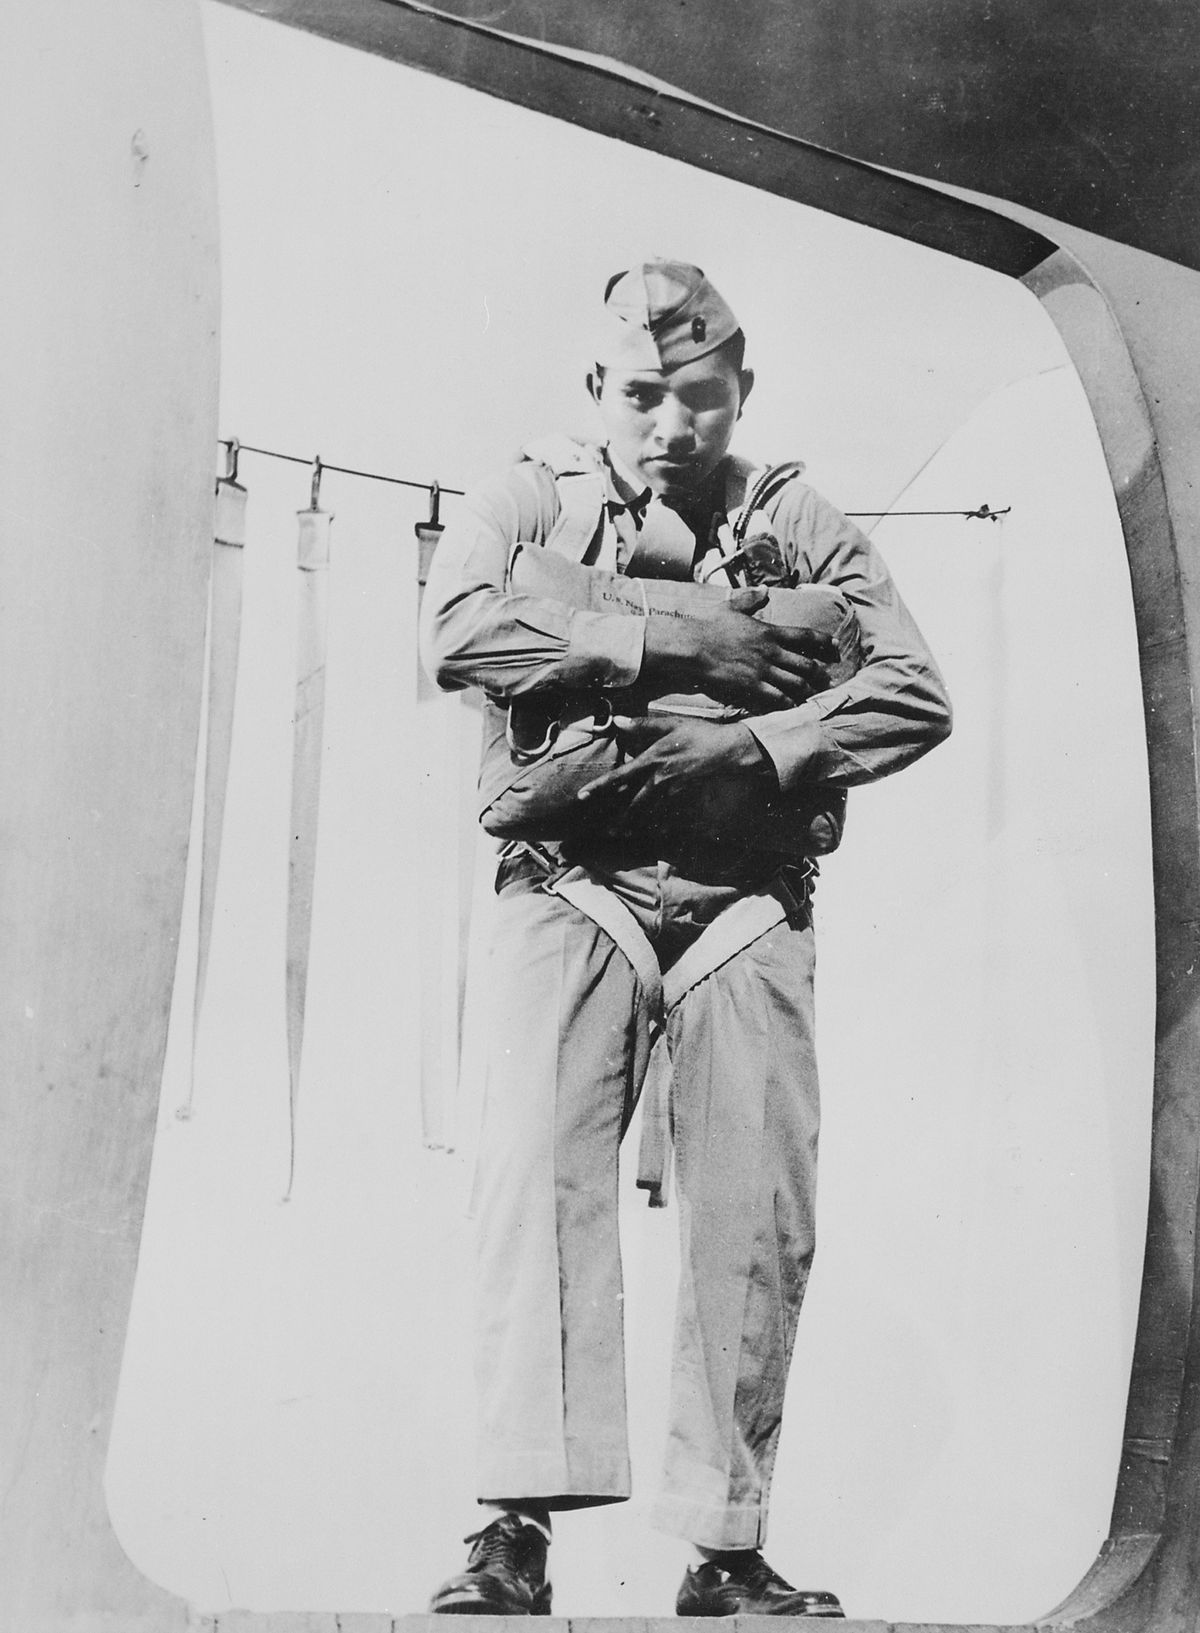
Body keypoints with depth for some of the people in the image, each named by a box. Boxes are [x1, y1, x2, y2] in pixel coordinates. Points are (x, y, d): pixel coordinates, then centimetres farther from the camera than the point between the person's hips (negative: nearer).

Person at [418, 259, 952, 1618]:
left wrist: (741, 750, -14)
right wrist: (673, 642, -14)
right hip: (574, 883, -1)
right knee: (538, 1160, -19)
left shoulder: (797, 524, 11)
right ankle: (519, 1525, -20)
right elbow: (455, 632, -12)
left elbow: (913, 695, 2)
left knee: (757, 1219, -4)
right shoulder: (533, 499, 8)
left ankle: (726, 1547, 6)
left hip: (742, 899, 2)